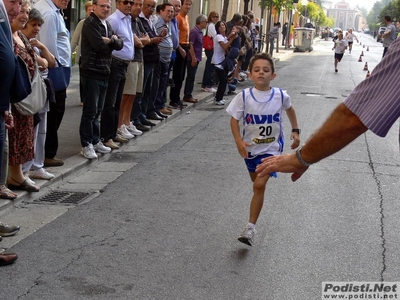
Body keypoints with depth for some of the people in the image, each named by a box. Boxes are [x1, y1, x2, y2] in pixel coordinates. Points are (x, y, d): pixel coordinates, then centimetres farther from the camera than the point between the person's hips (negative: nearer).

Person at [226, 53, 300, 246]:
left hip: (271, 148, -2)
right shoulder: (244, 96, -15)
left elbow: (290, 109, 9)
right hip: (250, 148, 2)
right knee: (256, 181, 23)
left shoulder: (280, 96, -13)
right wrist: (239, 141, -18)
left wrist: (295, 131, 8)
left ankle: (250, 228, -10)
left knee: (259, 185, -15)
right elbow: (234, 119, -6)